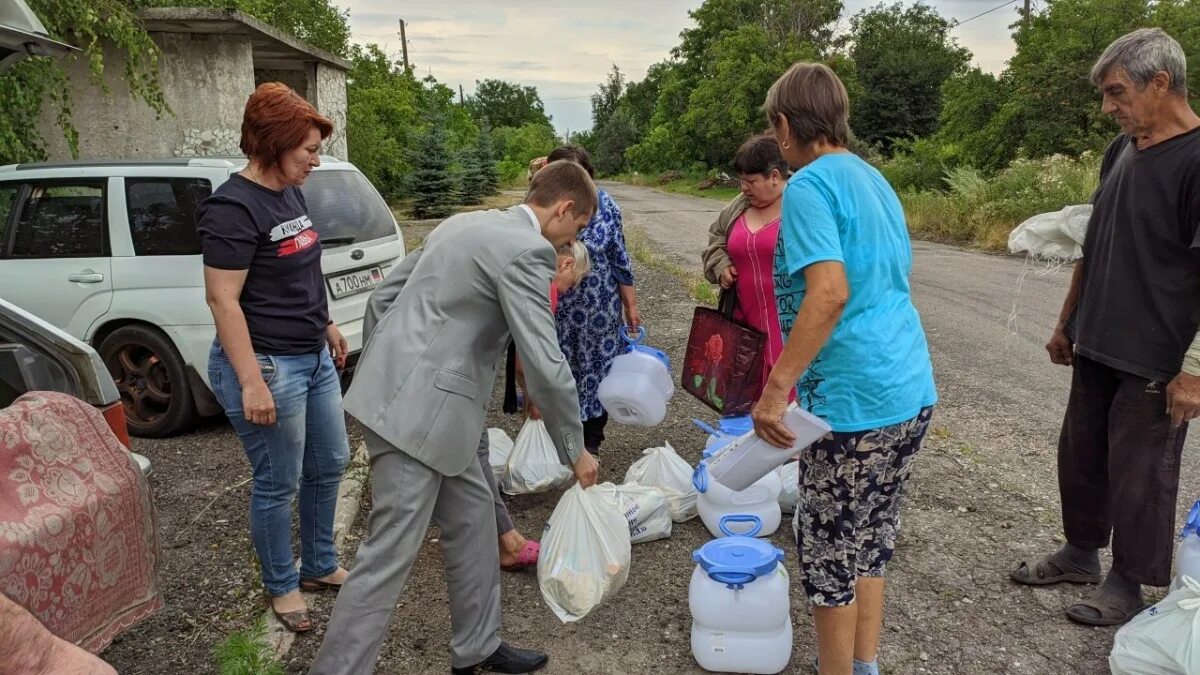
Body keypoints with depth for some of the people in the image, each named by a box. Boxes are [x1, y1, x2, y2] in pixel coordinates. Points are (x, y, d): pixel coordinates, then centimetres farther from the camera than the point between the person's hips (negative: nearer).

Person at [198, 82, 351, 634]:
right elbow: (223, 300, -20)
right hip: (268, 365, -9)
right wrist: (251, 382, -22)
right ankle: (281, 587, 27)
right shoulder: (234, 207, -17)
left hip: (313, 357, 9)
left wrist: (327, 326, 24)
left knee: (329, 465, 18)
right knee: (279, 484, 6)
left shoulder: (290, 194, 8)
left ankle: (320, 566, 37)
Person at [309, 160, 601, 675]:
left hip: (402, 393, 10)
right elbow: (545, 365, -18)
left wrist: (384, 374, 23)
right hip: (417, 411, -10)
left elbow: (383, 295, 18)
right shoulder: (527, 251, -13)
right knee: (390, 554, -1)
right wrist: (575, 450, -6)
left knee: (472, 516, 18)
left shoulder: (464, 224, 15)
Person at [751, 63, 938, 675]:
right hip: (912, 390, 9)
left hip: (853, 399, -9)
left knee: (830, 554, 8)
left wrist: (776, 387, -25)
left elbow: (829, 293, -26)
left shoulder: (809, 185, -12)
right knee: (873, 539, 21)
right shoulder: (874, 180, 15)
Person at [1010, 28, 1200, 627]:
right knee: (1081, 455, 17)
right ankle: (1081, 552, 35)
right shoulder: (1121, 150, 8)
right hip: (1097, 347, 7)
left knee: (1139, 475, 7)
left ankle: (1128, 584, 24)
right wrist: (1066, 322, 18)